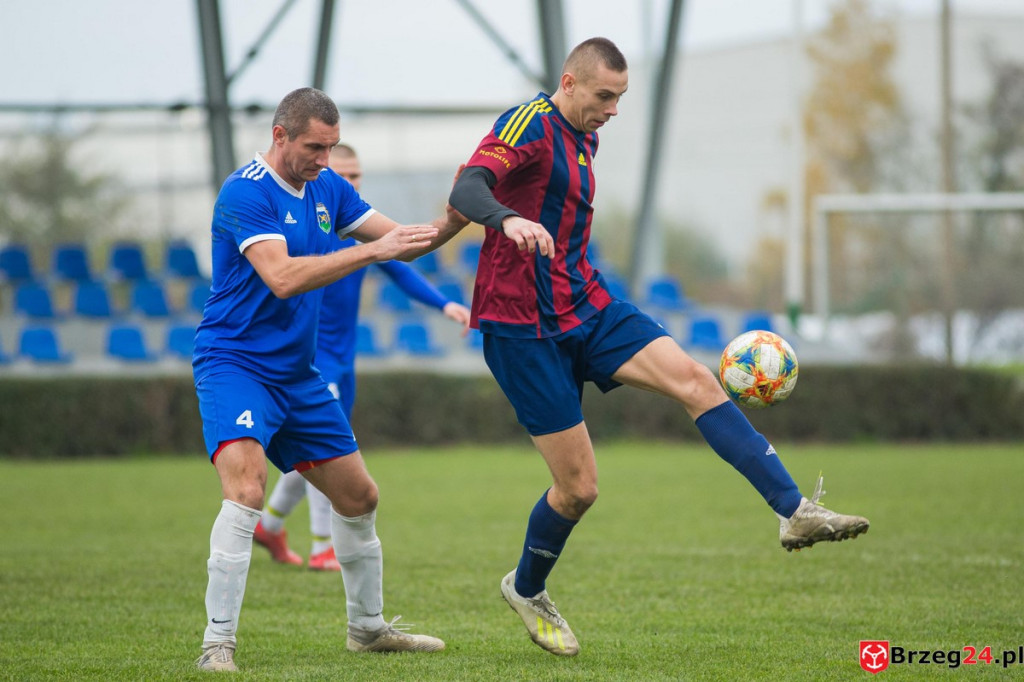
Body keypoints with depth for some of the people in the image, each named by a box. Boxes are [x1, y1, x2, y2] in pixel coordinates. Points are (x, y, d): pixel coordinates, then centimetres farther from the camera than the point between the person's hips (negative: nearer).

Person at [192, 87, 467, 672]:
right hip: (234, 364, -8)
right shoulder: (245, 194, -17)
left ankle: (368, 626, 32)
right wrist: (372, 250, -30)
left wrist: (453, 220, -7)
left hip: (299, 376, 8)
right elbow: (282, 277, -29)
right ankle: (218, 643, -26)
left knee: (359, 496, 14)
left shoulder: (327, 187, 8)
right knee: (246, 487, -28)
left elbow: (401, 242, 12)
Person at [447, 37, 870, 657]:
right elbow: (467, 189, -31)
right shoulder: (532, 124, -13)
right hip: (524, 326, -8)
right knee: (579, 486, -4)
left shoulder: (585, 139, 15)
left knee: (693, 378, -15)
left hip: (586, 307, 8)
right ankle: (527, 591, 24)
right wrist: (508, 219, -50)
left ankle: (795, 512, -21)